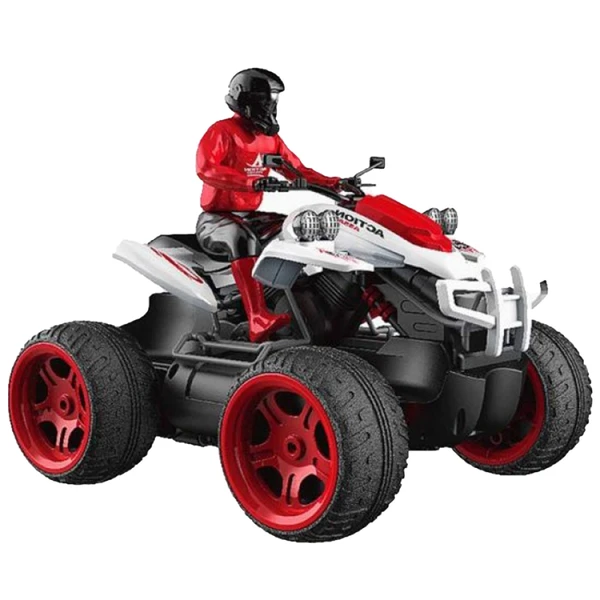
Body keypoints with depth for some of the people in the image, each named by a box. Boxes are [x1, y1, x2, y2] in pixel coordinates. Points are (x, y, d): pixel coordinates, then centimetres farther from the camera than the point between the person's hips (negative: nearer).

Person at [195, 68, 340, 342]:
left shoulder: (271, 138, 14)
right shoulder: (222, 131, -10)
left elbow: (297, 170, 15)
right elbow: (205, 168, -27)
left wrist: (334, 183, -1)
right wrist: (251, 182, -37)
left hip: (251, 217, 8)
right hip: (215, 219, -8)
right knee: (243, 237, -41)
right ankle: (258, 319, -55)